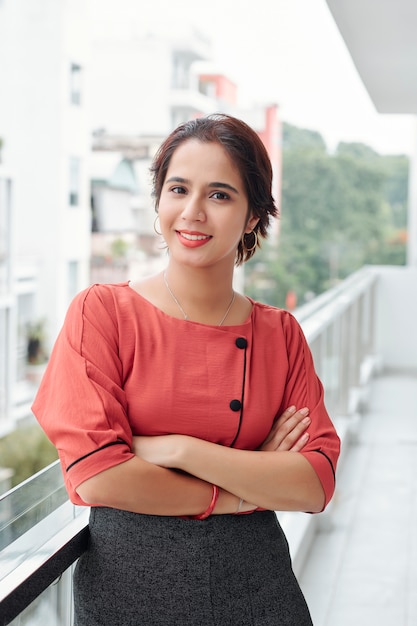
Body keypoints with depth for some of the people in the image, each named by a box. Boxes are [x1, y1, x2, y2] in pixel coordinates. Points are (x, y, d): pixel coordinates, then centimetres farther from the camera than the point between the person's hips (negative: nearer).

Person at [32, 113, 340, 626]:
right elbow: (96, 476, -16)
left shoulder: (281, 333, 1)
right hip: (126, 584, -2)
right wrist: (241, 490, -12)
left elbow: (316, 485, -9)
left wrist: (177, 450, -18)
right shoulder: (101, 312, -7)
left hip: (256, 585, 2)